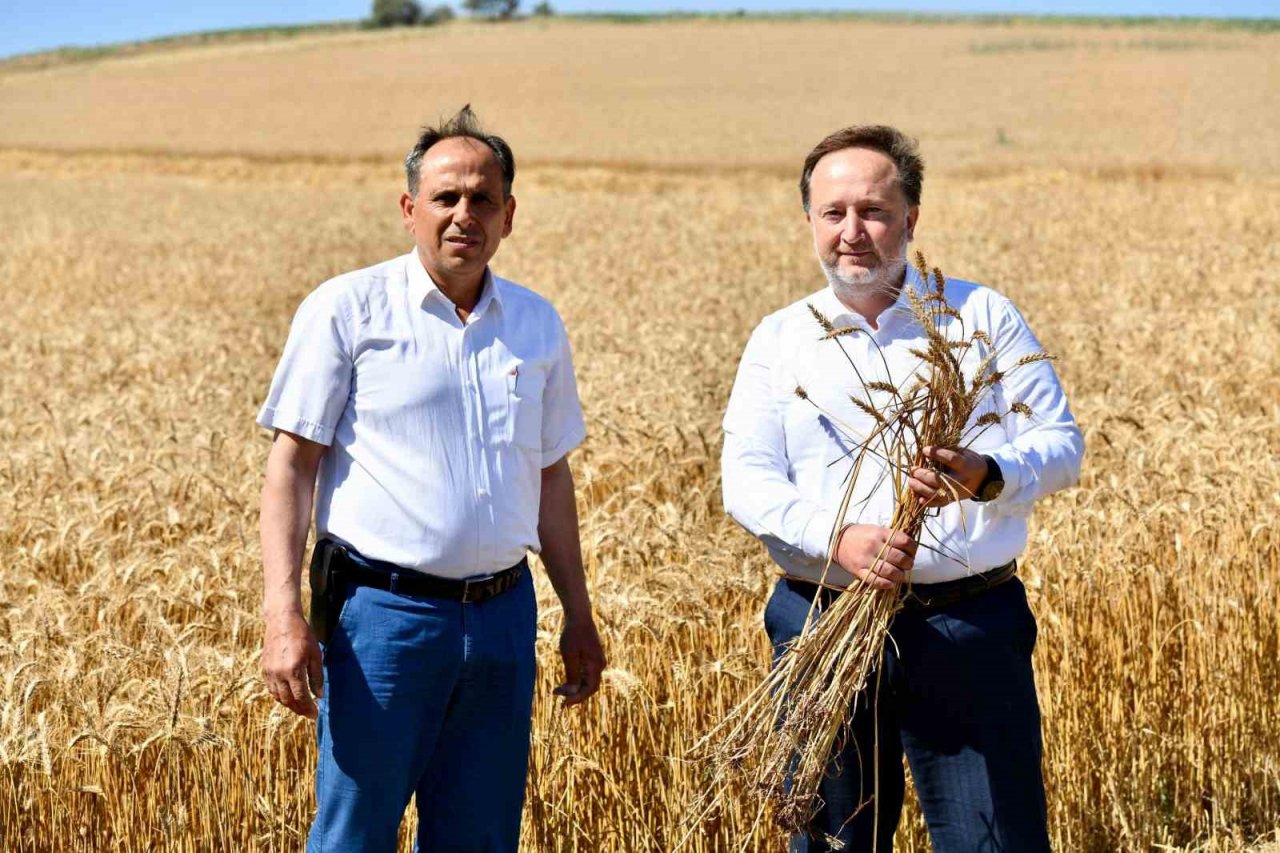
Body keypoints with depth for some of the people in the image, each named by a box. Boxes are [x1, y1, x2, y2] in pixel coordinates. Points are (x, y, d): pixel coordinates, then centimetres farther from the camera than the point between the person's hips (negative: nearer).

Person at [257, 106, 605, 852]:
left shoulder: (538, 325, 10)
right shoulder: (346, 308, -3)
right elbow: (292, 465, -5)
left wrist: (579, 615, 17)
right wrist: (284, 615, -15)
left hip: (503, 616, 4)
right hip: (385, 614, -4)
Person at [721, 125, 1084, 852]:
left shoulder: (983, 315, 5)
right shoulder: (779, 338, 8)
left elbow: (1061, 443, 0)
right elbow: (747, 481, -2)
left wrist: (988, 476, -22)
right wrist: (838, 536, -21)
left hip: (970, 628, -1)